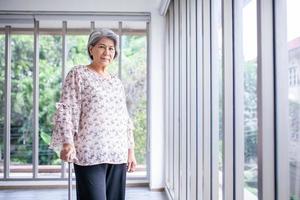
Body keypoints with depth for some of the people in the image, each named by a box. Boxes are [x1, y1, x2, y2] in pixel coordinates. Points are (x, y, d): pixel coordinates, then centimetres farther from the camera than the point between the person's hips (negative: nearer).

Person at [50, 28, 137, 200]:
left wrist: (131, 150, 14)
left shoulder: (117, 81, 17)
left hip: (118, 155, 5)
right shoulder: (78, 74, 1)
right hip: (90, 154, -5)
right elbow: (66, 110, -7)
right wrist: (67, 143, -20)